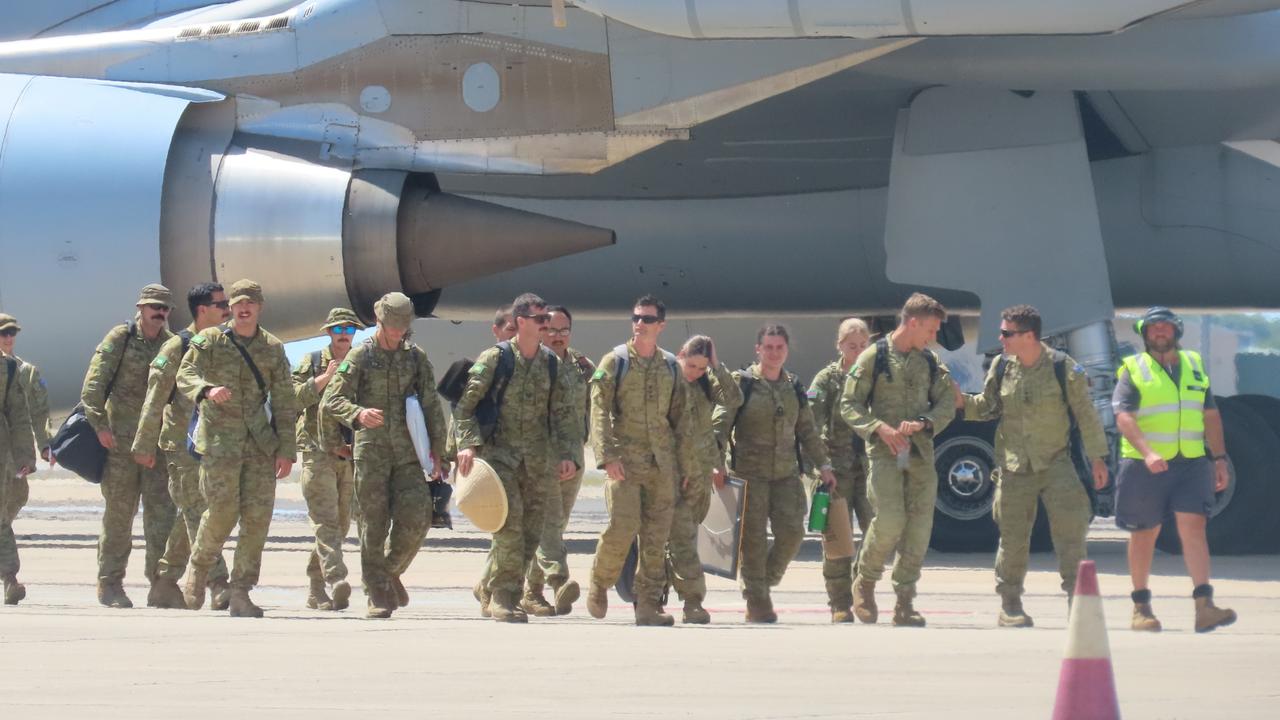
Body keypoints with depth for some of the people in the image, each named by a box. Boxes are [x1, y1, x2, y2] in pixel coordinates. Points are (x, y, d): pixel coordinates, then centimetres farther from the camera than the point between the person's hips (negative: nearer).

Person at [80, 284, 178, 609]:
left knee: (162, 510, -7)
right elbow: (94, 383, -7)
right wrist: (99, 424, -15)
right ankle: (110, 584, 10)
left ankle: (162, 585, -9)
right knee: (119, 512, 2)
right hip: (121, 440, -3)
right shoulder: (120, 338, -2)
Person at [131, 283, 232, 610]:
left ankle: (166, 579, 19)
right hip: (182, 444, -7)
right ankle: (218, 586, -18)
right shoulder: (177, 347, -7)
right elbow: (155, 399, -8)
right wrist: (144, 445, -10)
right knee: (198, 513, -11)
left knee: (190, 515, 9)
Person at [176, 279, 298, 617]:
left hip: (260, 443, 3)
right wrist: (207, 390, -32)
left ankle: (240, 595, 2)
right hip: (219, 440, -3)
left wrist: (286, 450, 3)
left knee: (257, 516, -4)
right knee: (222, 512, -9)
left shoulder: (273, 348, 10)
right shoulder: (209, 340, 3)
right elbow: (185, 374, -9)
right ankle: (198, 569, 19)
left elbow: (284, 402, 10)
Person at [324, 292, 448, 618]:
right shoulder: (360, 356, 1)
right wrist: (358, 414, -26)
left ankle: (391, 570, 17)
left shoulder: (416, 357, 10)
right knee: (374, 524, -3)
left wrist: (437, 452, 7)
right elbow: (331, 400, -4)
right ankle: (378, 594, 2)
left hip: (408, 453, 2)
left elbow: (431, 406, 13)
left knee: (415, 518, -8)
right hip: (371, 452, -2)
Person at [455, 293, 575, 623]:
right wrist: (468, 444, -18)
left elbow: (561, 413, 16)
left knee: (531, 530, 5)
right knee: (510, 520, -18)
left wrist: (565, 454, 7)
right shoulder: (495, 359, -5)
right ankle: (505, 597, -13)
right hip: (499, 451, -5)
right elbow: (464, 404, -6)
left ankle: (504, 593, 18)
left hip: (536, 459, 5)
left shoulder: (551, 363, 10)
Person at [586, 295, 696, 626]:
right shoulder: (615, 362, 2)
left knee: (657, 537, 1)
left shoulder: (671, 367, 13)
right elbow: (599, 412, -5)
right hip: (625, 459, -4)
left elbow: (681, 419, 17)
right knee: (622, 526, -15)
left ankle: (648, 606, 4)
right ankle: (599, 584, 9)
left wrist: (686, 463, 12)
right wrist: (607, 456, -16)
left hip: (661, 463, 4)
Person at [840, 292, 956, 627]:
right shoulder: (874, 357, 0)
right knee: (890, 520, -17)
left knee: (919, 527, -1)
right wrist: (879, 428, -15)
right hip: (884, 451, -4)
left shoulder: (930, 361, 13)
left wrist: (922, 423, -10)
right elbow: (849, 405, -1)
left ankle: (905, 602, 7)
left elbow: (947, 403, 9)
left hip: (921, 453, 4)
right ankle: (865, 581, 7)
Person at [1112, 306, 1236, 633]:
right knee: (1145, 534, 5)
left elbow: (1210, 415, 18)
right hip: (1145, 467, -3)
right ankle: (1141, 607, 16)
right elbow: (1123, 417, -12)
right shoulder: (1133, 370, 0)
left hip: (1191, 464, 3)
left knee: (1193, 526, -10)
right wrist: (1147, 453, -26)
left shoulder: (1194, 365, 14)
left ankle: (1204, 606, -18)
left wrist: (1219, 459, 12)